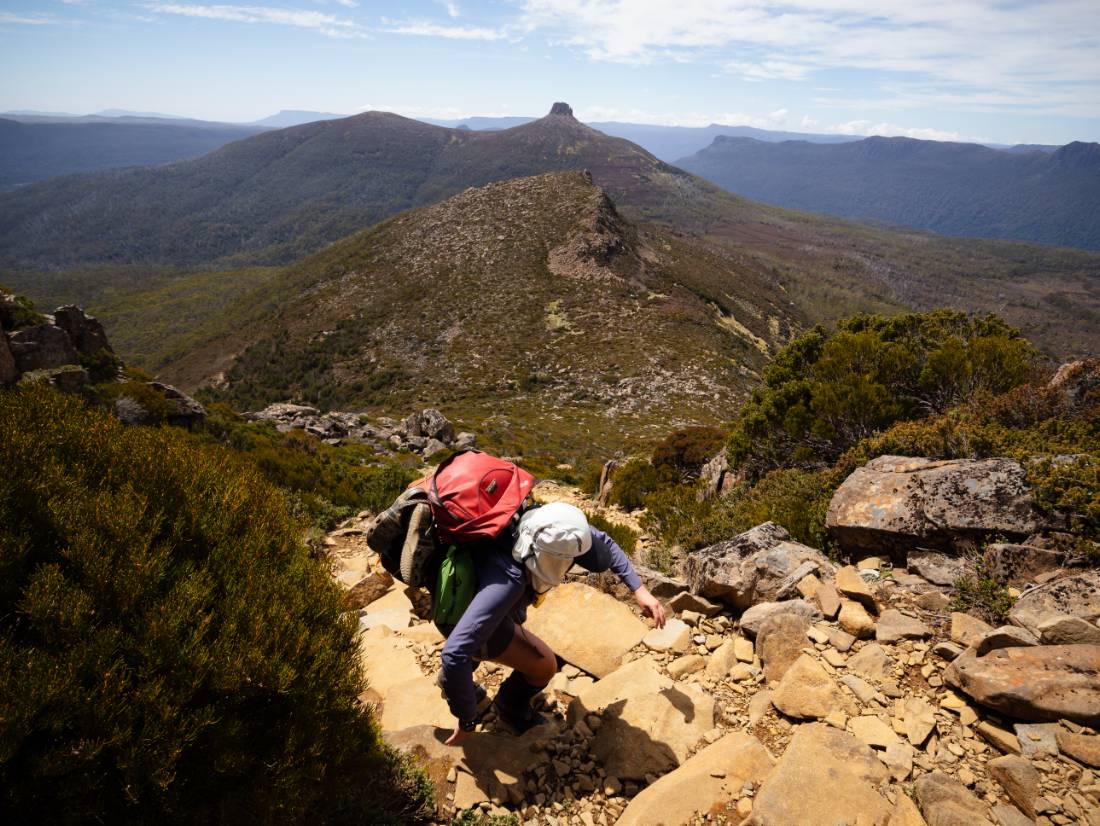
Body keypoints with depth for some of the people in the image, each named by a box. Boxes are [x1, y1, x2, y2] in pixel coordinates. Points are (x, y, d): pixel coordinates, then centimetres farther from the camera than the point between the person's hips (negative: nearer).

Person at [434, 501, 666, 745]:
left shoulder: (546, 528, -26)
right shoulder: (506, 583, -45)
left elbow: (603, 542, -7)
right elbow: (455, 654, -46)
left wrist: (639, 590, -13)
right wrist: (467, 722, -32)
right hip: (461, 614, -7)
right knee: (544, 665, -7)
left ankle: (453, 680, 49)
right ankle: (510, 707, 24)